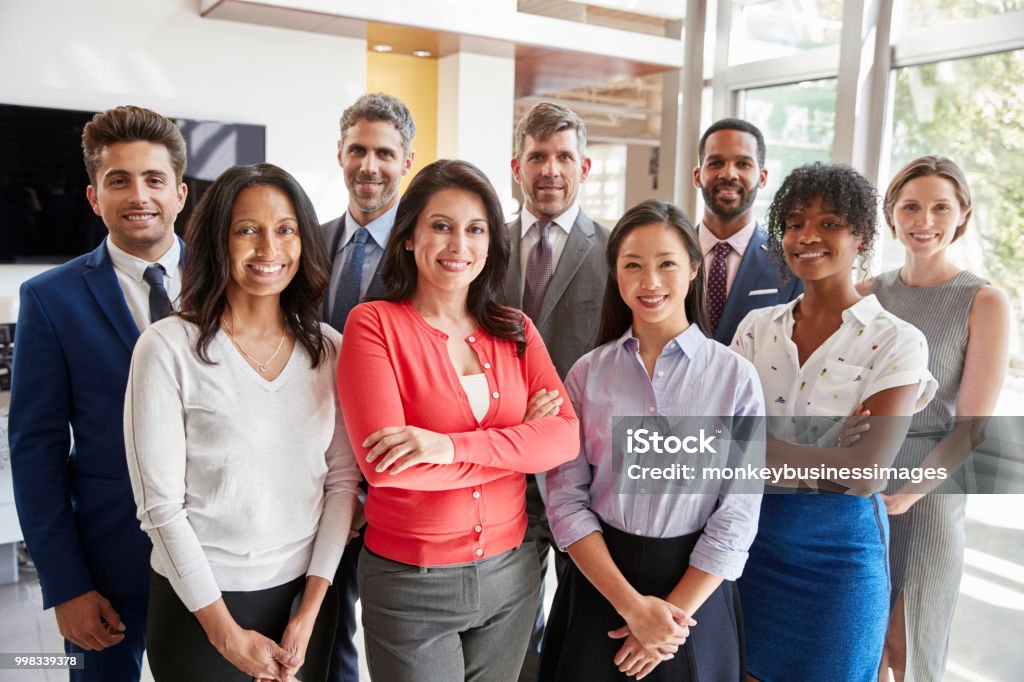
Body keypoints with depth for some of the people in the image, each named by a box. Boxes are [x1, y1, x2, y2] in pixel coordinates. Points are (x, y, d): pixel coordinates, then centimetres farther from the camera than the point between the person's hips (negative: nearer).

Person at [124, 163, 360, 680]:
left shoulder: (329, 348, -1)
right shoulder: (168, 347, -11)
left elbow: (343, 478, 0)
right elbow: (160, 504, -11)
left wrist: (310, 612, -5)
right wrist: (228, 634, -9)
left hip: (304, 593, 3)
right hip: (199, 602, -3)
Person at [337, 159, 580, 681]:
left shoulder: (515, 331, 2)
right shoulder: (373, 323, -11)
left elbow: (566, 435, -11)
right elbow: (382, 463, -22)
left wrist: (452, 446, -26)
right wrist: (520, 442, -15)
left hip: (512, 572, 4)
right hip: (410, 584, -4)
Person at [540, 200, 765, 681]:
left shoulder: (736, 377, -8)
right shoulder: (587, 373, -4)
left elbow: (737, 515, -8)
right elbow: (566, 500, -7)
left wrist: (673, 610, -11)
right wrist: (631, 604, -14)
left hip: (693, 590, -1)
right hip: (597, 582, 1)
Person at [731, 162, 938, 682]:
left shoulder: (896, 342, -9)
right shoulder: (757, 326, 2)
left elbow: (865, 473, -18)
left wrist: (760, 445, -15)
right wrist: (827, 458, -16)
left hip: (837, 547, -3)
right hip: (753, 535, 3)